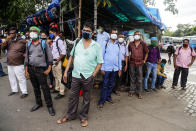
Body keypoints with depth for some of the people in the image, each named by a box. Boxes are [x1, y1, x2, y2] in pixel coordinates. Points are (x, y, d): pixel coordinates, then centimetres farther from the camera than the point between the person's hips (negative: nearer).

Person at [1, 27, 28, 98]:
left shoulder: (22, 41, -7)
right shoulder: (8, 41, 9)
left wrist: (24, 54, -10)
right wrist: (7, 40, -11)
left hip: (18, 64, -6)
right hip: (9, 64, 7)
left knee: (21, 78, -3)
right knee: (11, 78, 17)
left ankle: (24, 92, 7)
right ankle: (14, 90, 33)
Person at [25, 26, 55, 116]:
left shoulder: (43, 43, -3)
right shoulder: (28, 44, 10)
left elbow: (50, 56, -3)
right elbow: (27, 58, 13)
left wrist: (49, 69, -10)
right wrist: (26, 71, 8)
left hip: (41, 69, -5)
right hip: (31, 69, 5)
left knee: (44, 88, -2)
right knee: (35, 87, 15)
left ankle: (49, 106, 11)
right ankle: (38, 103, 33)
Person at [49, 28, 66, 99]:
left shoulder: (59, 40, -14)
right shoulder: (53, 41, 13)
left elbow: (63, 52, -21)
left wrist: (58, 60, -18)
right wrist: (52, 61, 9)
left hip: (57, 62, -9)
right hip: (53, 61, 9)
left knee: (59, 77, -3)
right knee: (55, 76, 19)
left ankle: (62, 93, 7)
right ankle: (57, 89, 34)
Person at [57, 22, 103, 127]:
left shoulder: (96, 46, -4)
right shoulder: (77, 43, 4)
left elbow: (100, 63, -3)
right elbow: (71, 57, 11)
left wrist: (93, 75, -11)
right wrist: (66, 71, 6)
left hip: (88, 77, -2)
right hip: (75, 75, 3)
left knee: (86, 99, 13)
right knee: (72, 97, 15)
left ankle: (84, 117, 34)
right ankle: (70, 115, 37)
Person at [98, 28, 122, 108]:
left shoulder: (118, 45, 10)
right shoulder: (106, 44, -2)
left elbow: (119, 57, 12)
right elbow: (102, 56, -5)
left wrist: (120, 68, 9)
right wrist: (102, 68, -9)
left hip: (115, 69, 4)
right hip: (107, 68, -4)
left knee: (111, 84, 13)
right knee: (105, 85, 0)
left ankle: (108, 97, 30)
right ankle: (102, 101, 9)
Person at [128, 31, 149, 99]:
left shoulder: (143, 44, 1)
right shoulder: (131, 44, 4)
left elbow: (146, 52, 10)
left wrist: (144, 60, 5)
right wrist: (129, 58, 6)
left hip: (140, 63, -1)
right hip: (132, 63, 1)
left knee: (139, 79, 4)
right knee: (132, 78, 10)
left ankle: (139, 92, 16)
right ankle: (131, 91, 22)